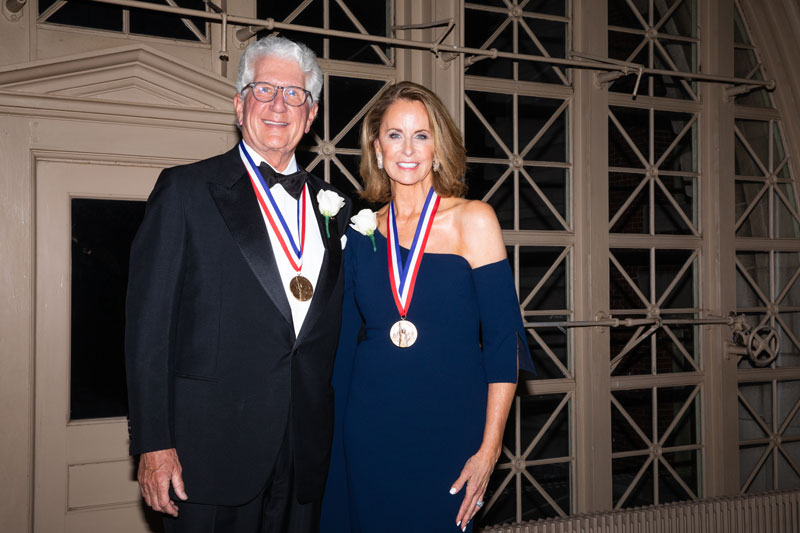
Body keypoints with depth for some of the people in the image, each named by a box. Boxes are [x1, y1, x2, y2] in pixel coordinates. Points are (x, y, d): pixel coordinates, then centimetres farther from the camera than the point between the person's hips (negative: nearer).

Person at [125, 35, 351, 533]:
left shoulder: (333, 203, 10)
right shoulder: (186, 189, -2)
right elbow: (148, 324, -6)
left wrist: (342, 434, 7)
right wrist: (154, 444, -11)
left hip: (307, 453, 4)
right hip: (212, 450, -4)